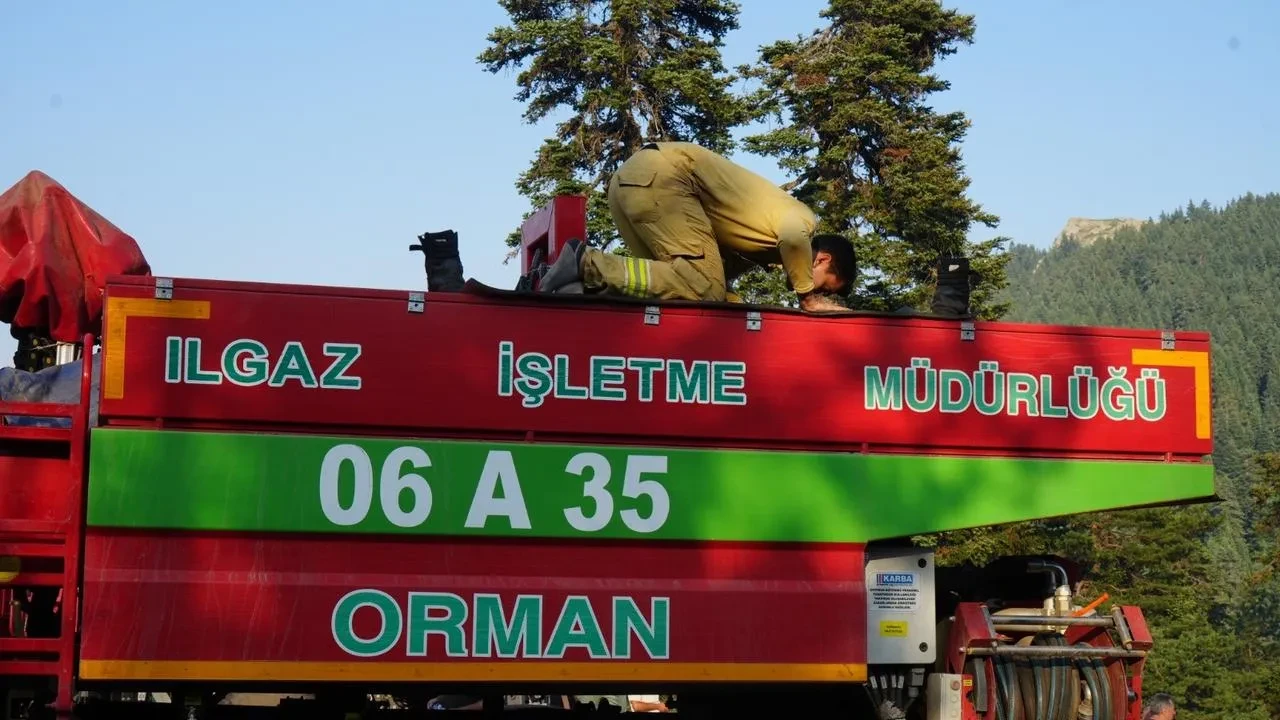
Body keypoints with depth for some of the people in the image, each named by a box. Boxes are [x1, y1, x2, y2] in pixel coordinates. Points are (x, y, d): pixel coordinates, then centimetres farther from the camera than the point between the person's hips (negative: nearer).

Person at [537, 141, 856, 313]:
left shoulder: (756, 248, 26)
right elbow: (793, 235, -23)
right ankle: (587, 264, -18)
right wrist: (808, 298, -11)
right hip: (659, 174, -9)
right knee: (703, 287, -15)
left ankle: (588, 288, -7)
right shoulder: (803, 219, 1)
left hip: (630, 180, 9)